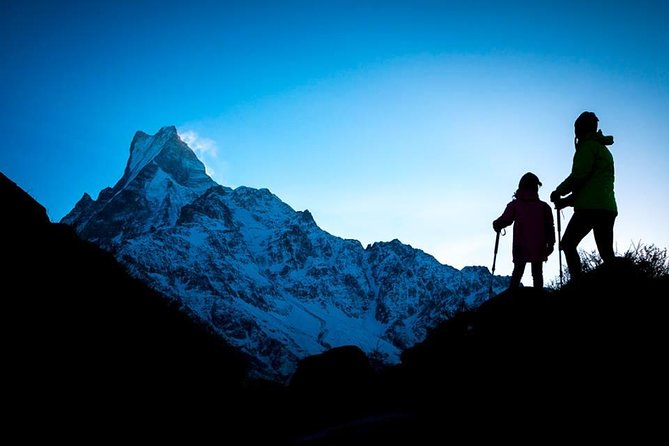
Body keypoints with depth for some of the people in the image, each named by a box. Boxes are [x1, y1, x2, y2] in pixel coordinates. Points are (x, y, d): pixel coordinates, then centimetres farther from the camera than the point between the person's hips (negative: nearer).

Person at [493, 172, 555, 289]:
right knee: (537, 273, 6)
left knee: (517, 272, 9)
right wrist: (551, 243, 10)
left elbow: (505, 220, -10)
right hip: (538, 248, 0)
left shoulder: (514, 205, -1)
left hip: (521, 247, 0)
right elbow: (549, 227, 4)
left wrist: (496, 225, 11)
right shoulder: (543, 206, 4)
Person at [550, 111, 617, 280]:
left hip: (590, 207, -9)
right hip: (608, 208, 9)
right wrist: (567, 201, 24)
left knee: (568, 244, -4)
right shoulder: (603, 149, 26)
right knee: (606, 252, 8)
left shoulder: (588, 146, -3)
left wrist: (559, 192, 1)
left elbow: (578, 176, -13)